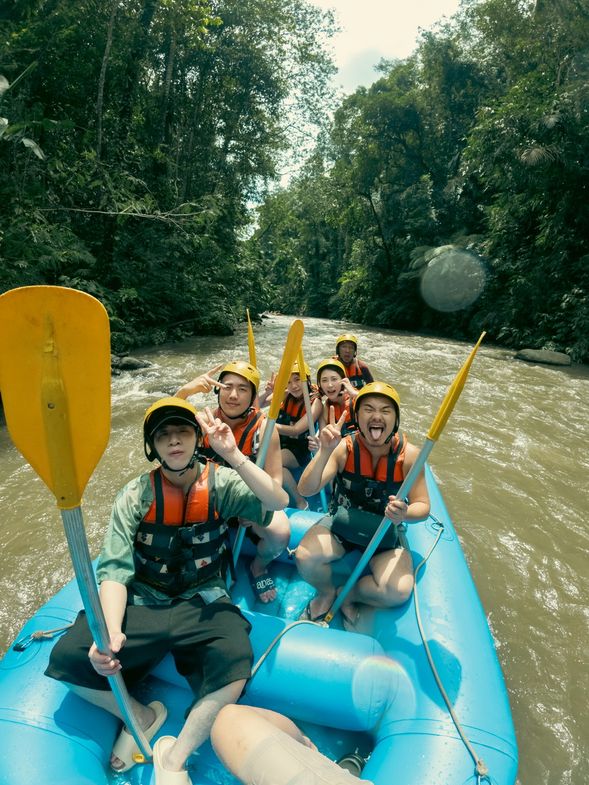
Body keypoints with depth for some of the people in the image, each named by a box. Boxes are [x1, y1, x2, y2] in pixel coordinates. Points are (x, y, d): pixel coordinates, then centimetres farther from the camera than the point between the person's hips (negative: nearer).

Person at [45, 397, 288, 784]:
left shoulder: (221, 483, -6)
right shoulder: (136, 495, -5)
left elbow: (278, 501, -21)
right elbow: (115, 569, -11)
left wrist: (234, 455, -30)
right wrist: (112, 630, -28)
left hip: (204, 603, -1)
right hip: (142, 603, 2)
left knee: (235, 664, -29)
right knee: (68, 658, -19)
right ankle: (142, 716, 9)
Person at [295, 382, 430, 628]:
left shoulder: (408, 455, -15)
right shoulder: (344, 448, -17)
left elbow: (423, 506, -8)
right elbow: (306, 490, -25)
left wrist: (405, 513, -33)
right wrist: (325, 451, -40)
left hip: (387, 532, 1)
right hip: (341, 523, 0)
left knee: (399, 592, -23)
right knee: (305, 557, -26)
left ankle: (347, 595, 9)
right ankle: (326, 592, 10)